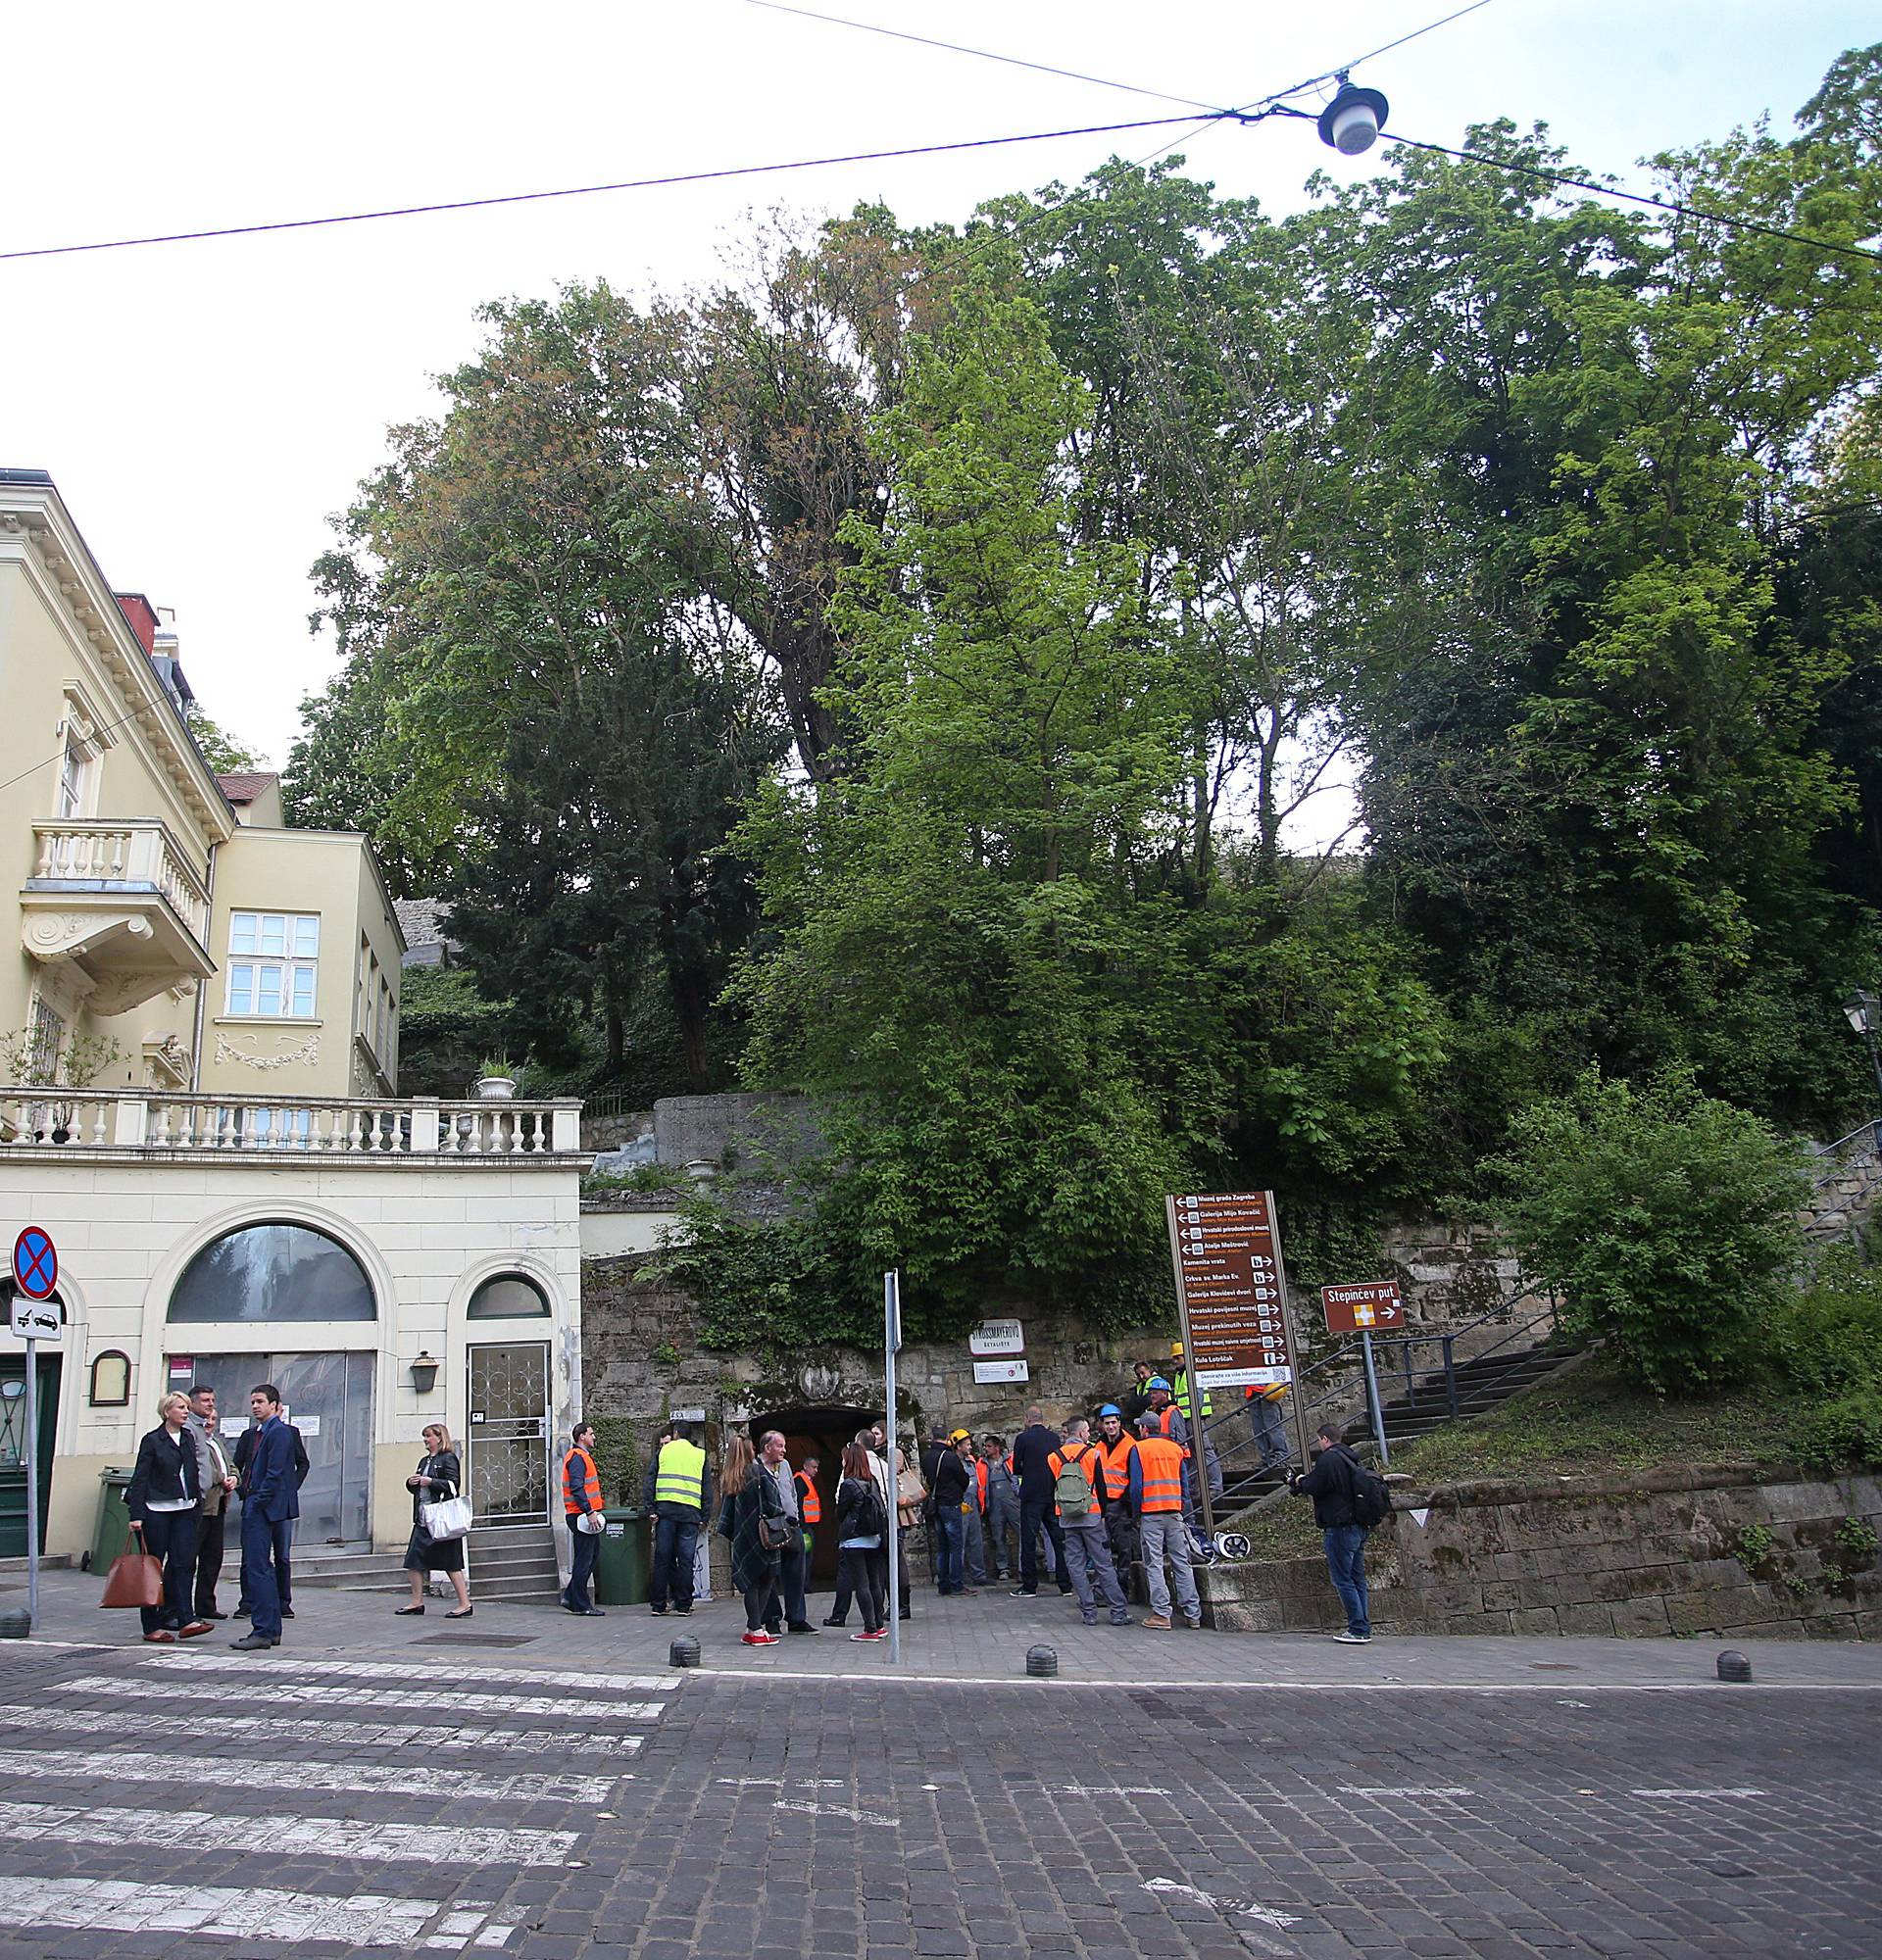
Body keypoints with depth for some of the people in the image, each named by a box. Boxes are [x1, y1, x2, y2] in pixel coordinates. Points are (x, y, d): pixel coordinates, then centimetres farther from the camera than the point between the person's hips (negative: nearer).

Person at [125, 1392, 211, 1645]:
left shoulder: (189, 1438, 12)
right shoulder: (152, 1441, -4)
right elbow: (140, 1479, -7)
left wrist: (197, 1500, 13)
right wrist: (136, 1515, -13)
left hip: (184, 1510, 5)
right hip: (156, 1510, -5)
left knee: (185, 1563, -4)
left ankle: (186, 1620, -8)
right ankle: (152, 1626, 8)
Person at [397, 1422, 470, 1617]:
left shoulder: (448, 1459, -7)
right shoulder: (424, 1461, 19)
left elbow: (453, 1484, -17)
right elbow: (415, 1488, 25)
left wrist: (430, 1481, -18)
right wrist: (411, 1482, 4)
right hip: (423, 1519, 9)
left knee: (450, 1561, -5)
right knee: (414, 1560, 7)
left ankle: (464, 1604, 0)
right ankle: (417, 1602, 18)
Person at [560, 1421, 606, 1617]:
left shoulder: (582, 1456, 20)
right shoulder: (577, 1457, -13)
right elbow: (576, 1488, -22)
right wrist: (589, 1511, -25)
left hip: (585, 1515, 10)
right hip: (581, 1515, -10)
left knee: (592, 1554, 14)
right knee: (584, 1560, -5)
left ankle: (571, 1598, 18)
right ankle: (582, 1605, 0)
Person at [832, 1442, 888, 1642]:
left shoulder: (848, 1484, -13)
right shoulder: (873, 1482, 5)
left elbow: (841, 1512, -6)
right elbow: (882, 1509, 8)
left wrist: (841, 1535, 11)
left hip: (854, 1541, -7)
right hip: (874, 1539, 7)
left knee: (861, 1585, -3)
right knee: (873, 1583, 14)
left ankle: (871, 1629, -3)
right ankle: (880, 1625, 19)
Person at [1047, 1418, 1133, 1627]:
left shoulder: (1054, 1457, 3)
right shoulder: (1092, 1454, -5)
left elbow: (1052, 1490, 8)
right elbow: (1101, 1487, -1)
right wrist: (1103, 1514, 9)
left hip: (1067, 1519, 2)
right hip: (1091, 1516, -2)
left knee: (1075, 1565, 6)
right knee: (1103, 1564, 1)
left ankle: (1089, 1612, 4)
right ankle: (1118, 1611, 1)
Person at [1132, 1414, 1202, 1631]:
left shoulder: (1139, 1449, -4)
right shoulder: (1176, 1449, 10)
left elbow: (1136, 1485, -8)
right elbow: (1184, 1483, 11)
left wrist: (1136, 1514, 1)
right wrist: (1181, 1510, 16)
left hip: (1151, 1513, -4)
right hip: (1174, 1512, 4)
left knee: (1154, 1564, -1)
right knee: (1181, 1563, 8)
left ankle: (1161, 1614, -5)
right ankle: (1193, 1613, 7)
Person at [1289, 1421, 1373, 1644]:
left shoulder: (1328, 1459, -15)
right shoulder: (1351, 1458, 14)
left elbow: (1313, 1487, -15)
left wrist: (1299, 1481, 7)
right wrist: (1305, 1481, 17)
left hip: (1339, 1528, -9)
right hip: (1359, 1527, 9)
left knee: (1342, 1579, -2)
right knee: (1357, 1578, 12)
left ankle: (1357, 1629, -3)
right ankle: (1363, 1628, 15)